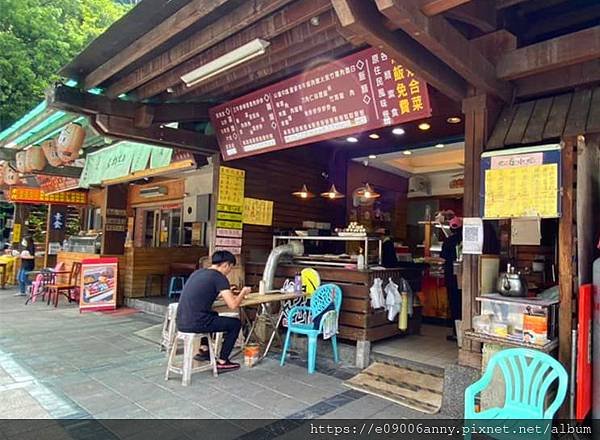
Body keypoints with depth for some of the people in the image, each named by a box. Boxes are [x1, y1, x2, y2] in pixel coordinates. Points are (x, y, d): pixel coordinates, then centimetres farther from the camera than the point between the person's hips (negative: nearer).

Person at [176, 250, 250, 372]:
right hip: (195, 324, -8)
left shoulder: (198, 272, 15)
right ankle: (222, 362, 15)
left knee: (214, 315, 35)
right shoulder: (219, 277, -9)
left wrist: (225, 293, 34)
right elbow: (233, 305, -14)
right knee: (235, 323, 10)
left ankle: (204, 350, 33)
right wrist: (243, 293, 6)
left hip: (181, 323, 8)